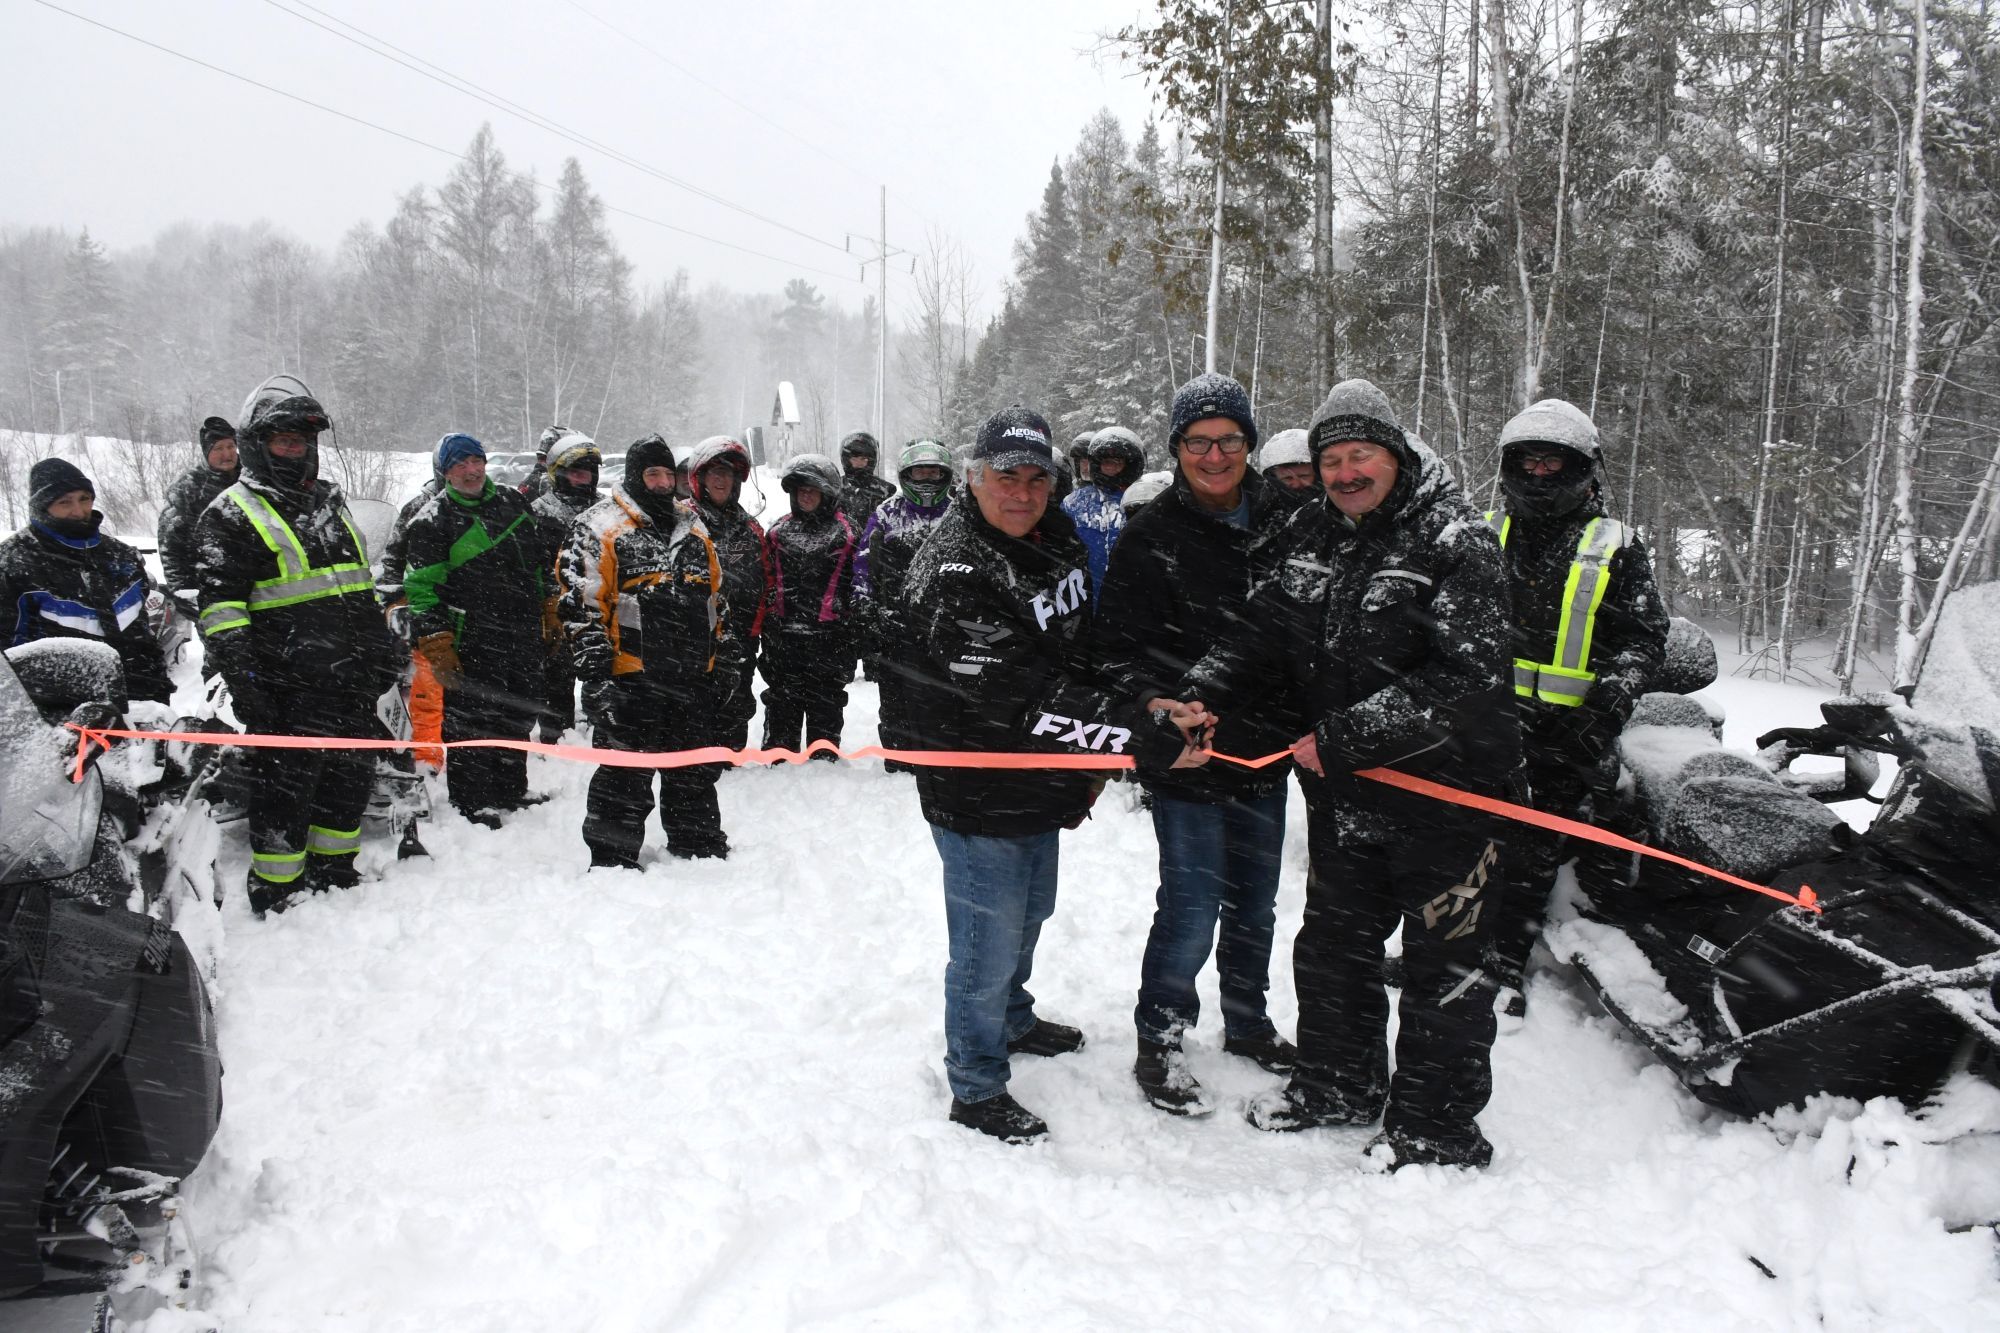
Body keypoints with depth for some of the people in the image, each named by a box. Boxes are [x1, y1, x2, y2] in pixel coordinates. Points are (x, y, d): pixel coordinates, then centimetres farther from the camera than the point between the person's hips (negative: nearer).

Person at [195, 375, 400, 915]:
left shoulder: (331, 503, 19)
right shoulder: (229, 516, -3)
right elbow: (220, 607, -12)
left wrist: (383, 651, 22)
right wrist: (243, 680, -20)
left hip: (352, 682, 7)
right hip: (288, 687, -7)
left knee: (350, 778, 14)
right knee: (286, 788, -2)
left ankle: (335, 875, 29)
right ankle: (275, 897, 9)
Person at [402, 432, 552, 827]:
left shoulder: (513, 502, 12)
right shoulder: (433, 521, -6)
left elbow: (541, 563, 22)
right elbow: (421, 587, -9)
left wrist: (549, 616, 20)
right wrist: (437, 648, -14)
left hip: (525, 640, 6)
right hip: (473, 645, -6)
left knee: (519, 719, 17)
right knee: (472, 726, -3)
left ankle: (512, 795, 33)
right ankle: (471, 808, 8)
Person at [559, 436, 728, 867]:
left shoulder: (694, 527, 15)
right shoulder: (600, 526, -4)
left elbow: (716, 599, 22)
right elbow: (581, 605, -10)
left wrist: (723, 664, 19)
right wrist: (596, 674, -16)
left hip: (690, 678, 6)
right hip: (630, 675, -6)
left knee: (694, 772, 17)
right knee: (625, 774, -2)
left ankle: (701, 849, 31)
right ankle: (612, 861, 9)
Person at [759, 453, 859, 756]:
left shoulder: (846, 533, 1)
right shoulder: (779, 531, 11)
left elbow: (857, 585, 1)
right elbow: (765, 584, 15)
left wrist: (852, 636, -2)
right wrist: (765, 627, 10)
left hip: (828, 640, -3)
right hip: (783, 638, 3)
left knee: (825, 709, 8)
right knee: (781, 709, 9)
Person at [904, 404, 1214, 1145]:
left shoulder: (1055, 540, 2)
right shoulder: (952, 575, -26)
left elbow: (1083, 655, 14)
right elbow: (1026, 698, -33)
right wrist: (1144, 737, -34)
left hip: (1042, 785, 9)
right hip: (979, 799, -9)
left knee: (1028, 916, 28)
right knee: (987, 945, 3)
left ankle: (1012, 1020, 52)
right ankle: (976, 1088, 23)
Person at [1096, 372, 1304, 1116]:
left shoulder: (1281, 524, 5)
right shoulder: (1151, 537, -9)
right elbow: (1124, 648, -11)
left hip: (1265, 751, 6)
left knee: (1255, 900, 18)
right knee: (1193, 905, -3)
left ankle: (1247, 1022, 38)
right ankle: (1157, 1045, 15)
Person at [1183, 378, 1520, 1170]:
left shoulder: (1456, 542, -16)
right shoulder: (1310, 537, 6)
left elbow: (1465, 679, -24)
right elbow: (1261, 635, 5)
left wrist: (1346, 736, -25)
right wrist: (1199, 695, -12)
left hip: (1444, 785, -7)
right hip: (1342, 792, 7)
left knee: (1443, 964, 7)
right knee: (1333, 946, 20)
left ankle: (1437, 1126, 25)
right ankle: (1339, 1084, 41)